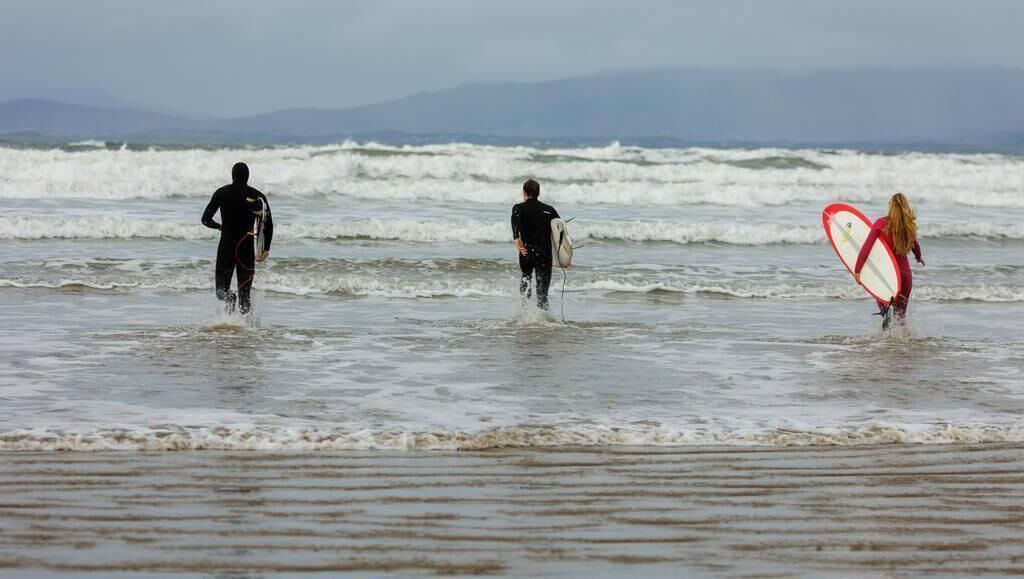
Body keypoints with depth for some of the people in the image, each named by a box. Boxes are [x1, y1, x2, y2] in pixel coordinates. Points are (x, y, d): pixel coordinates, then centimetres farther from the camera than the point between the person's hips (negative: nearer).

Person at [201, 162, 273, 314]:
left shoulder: (222, 193, 2)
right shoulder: (257, 196, 1)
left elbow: (206, 219, 6)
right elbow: (268, 223, -5)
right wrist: (266, 249, -1)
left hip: (226, 245, 0)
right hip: (247, 246, 0)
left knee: (222, 287, 9)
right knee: (244, 290, 8)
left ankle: (227, 296, -26)